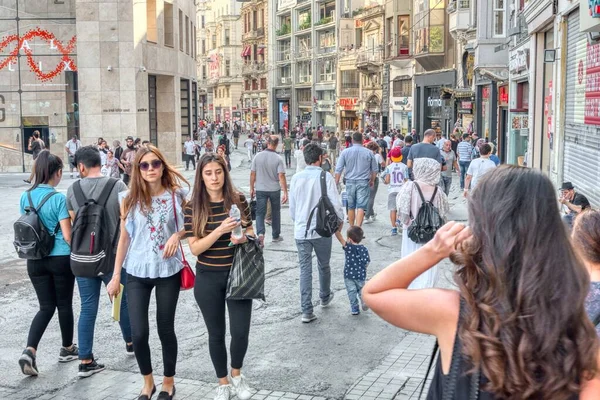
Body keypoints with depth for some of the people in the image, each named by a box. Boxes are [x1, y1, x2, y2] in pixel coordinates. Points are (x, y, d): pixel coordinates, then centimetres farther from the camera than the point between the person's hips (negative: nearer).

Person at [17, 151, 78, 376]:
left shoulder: (25, 197, 2)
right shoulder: (59, 199, -15)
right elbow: (67, 235, -15)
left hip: (35, 260, 5)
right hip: (61, 259, -5)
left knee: (46, 307, 11)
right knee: (64, 305, 13)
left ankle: (29, 351, -6)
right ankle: (67, 349, 28)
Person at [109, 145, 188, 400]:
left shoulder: (177, 195, -5)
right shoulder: (129, 199, -3)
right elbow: (124, 238, 2)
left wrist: (177, 235, -14)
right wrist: (116, 276, 3)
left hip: (168, 271, 0)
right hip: (137, 273, 1)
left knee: (166, 329, 9)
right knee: (138, 333, -2)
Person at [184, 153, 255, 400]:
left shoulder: (238, 200, -4)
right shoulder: (193, 208, -8)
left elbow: (251, 231, 9)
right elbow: (195, 248, -12)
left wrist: (244, 237, -14)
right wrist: (220, 230, -25)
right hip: (208, 279, -1)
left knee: (240, 332, 0)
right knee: (216, 334, 11)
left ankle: (236, 374, 30)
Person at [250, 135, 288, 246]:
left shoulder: (257, 156, -5)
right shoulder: (278, 159, -12)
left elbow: (252, 174, -1)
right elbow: (281, 176, -16)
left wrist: (252, 188, 11)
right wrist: (285, 193, -13)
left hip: (260, 189, 1)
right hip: (275, 190, -1)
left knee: (260, 213, 5)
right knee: (275, 212, 16)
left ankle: (260, 233, -17)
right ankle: (276, 236, 26)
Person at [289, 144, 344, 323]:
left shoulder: (296, 178, 0)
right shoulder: (326, 177, -11)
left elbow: (292, 207, 8)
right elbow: (335, 204, -12)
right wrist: (339, 221, 6)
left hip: (301, 231, 2)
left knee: (305, 269, 6)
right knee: (324, 266, 20)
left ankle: (307, 311, 2)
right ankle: (325, 297, 42)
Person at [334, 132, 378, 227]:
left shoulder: (345, 152, -2)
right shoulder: (369, 153, -1)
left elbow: (338, 169, -2)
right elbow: (375, 169, 8)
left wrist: (336, 182, 6)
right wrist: (372, 180, 23)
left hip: (350, 182, 1)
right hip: (363, 182, -1)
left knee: (351, 207, 14)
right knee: (361, 206, -6)